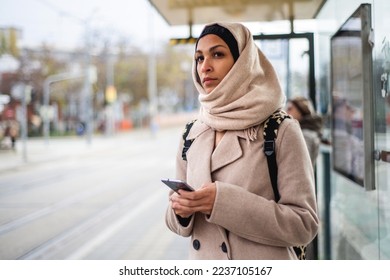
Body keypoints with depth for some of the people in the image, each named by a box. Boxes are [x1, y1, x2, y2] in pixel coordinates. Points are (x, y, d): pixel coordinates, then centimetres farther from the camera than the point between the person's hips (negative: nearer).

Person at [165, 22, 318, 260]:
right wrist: (182, 210, -15)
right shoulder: (191, 134, 1)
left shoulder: (281, 131, -12)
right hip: (203, 264, 4)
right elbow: (179, 222, 7)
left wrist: (225, 202, -25)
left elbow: (304, 223, -16)